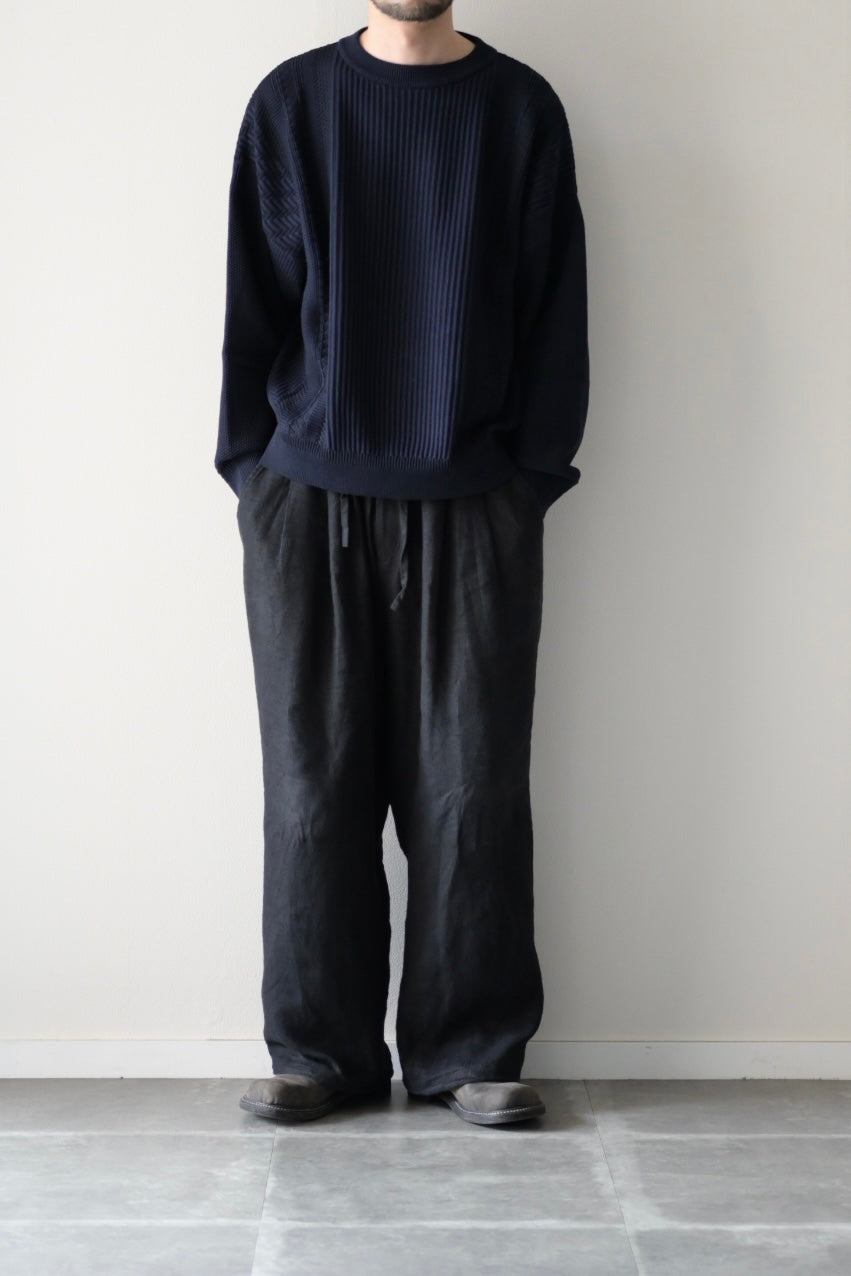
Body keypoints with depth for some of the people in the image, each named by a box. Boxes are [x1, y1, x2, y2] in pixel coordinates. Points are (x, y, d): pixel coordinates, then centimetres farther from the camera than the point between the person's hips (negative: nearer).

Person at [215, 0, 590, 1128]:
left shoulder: (521, 108, 7)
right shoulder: (292, 102, 9)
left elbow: (556, 305, 6)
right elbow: (251, 296, 10)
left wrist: (536, 472, -1)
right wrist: (251, 464, 4)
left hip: (475, 507, 0)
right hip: (310, 501, 1)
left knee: (473, 789, 1)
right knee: (314, 788, 3)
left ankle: (472, 1049, 13)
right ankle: (322, 1049, 15)